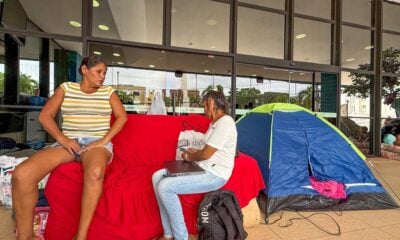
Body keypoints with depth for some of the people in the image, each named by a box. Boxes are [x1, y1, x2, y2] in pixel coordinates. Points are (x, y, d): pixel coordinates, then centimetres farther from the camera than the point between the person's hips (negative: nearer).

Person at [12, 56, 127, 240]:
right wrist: (62, 138, -8)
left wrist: (104, 140, -11)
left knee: (95, 172, -38)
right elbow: (45, 116, 8)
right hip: (68, 142, 3)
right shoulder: (65, 88, 13)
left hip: (97, 143, -2)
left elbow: (122, 117, 2)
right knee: (22, 173, -22)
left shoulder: (108, 92, 11)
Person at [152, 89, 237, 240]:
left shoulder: (225, 122, -18)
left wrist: (188, 157, -3)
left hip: (214, 175, -10)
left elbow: (206, 154, -20)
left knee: (165, 187, -22)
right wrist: (194, 153, 6)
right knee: (157, 177, -2)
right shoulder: (216, 122, 14)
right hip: (203, 168, 10)